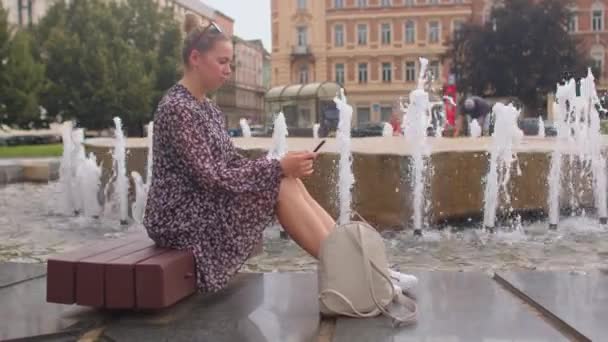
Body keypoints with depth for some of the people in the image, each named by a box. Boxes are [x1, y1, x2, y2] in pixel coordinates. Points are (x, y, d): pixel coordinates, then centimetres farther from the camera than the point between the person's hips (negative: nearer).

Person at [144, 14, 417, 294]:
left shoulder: (208, 108, 12)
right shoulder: (177, 108, -17)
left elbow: (232, 163, 9)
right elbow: (210, 177, -23)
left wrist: (283, 168, -8)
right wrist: (278, 168, -22)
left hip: (207, 207, 8)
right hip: (180, 218, -8)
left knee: (290, 183, -11)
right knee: (283, 187, -20)